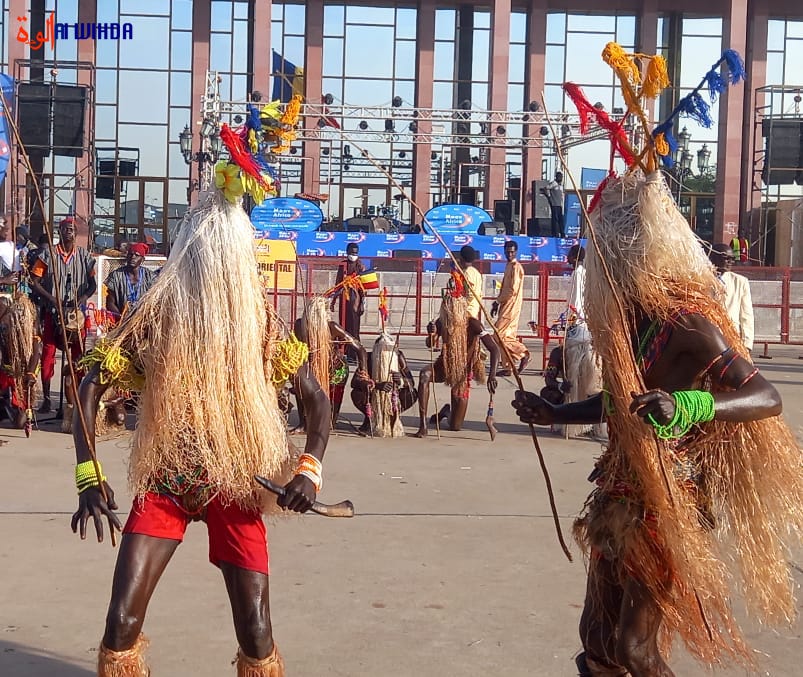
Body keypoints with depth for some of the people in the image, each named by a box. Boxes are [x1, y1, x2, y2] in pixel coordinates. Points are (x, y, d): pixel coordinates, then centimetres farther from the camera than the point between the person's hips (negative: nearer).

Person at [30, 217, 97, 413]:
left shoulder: (84, 256, 6)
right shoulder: (48, 254, 1)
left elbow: (92, 284, 9)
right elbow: (34, 282, 0)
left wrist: (82, 298, -10)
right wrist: (52, 299, -12)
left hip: (77, 311, 1)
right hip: (52, 311, -1)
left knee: (77, 355, 2)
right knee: (48, 354, -3)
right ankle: (46, 399, 3)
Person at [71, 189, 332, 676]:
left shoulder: (261, 325, -5)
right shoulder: (156, 317, -7)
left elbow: (316, 400, 2)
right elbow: (92, 386, -4)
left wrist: (310, 469, -14)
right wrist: (88, 475, -16)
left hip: (235, 485, 0)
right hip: (164, 482, 0)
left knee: (256, 633, -6)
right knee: (121, 623, -7)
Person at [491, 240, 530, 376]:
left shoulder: (516, 267, -13)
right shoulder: (509, 266, 16)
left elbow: (513, 290, -19)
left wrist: (497, 301, -11)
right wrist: (497, 303, 13)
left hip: (511, 307, -9)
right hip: (506, 306, 9)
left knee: (500, 334, -10)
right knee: (507, 336, 8)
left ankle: (522, 353, -4)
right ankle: (509, 367, 10)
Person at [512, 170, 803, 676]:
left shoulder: (686, 322, -20)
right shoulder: (629, 316, 4)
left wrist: (684, 406, -44)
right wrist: (554, 414, 25)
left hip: (666, 508, -8)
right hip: (621, 500, 8)